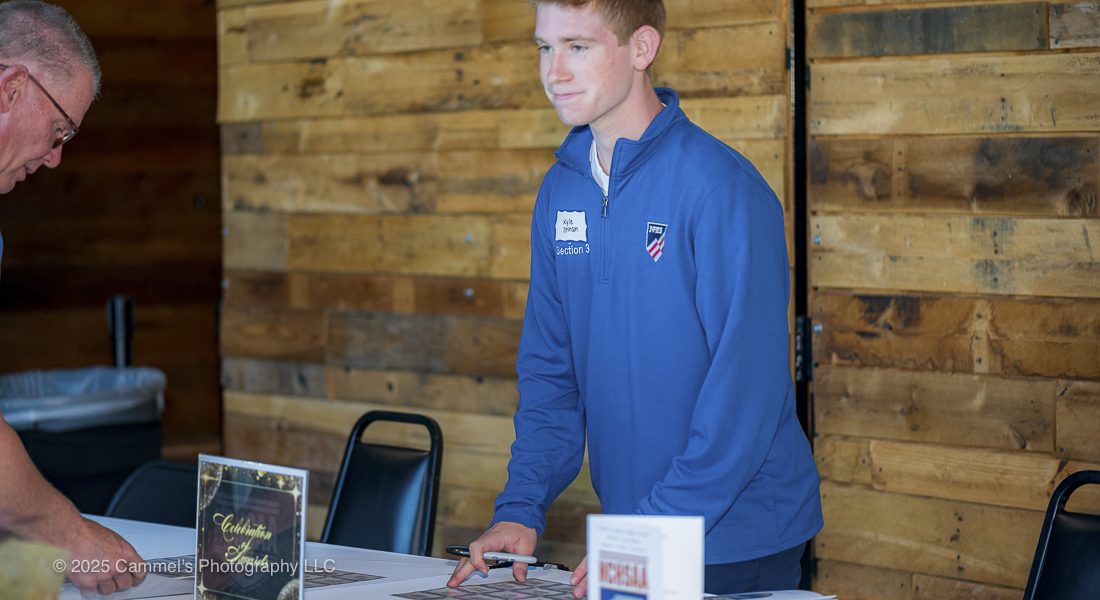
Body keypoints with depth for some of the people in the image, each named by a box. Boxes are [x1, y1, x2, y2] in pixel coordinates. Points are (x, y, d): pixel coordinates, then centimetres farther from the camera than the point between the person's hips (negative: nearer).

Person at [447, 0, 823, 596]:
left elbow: (747, 387, -22)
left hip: (737, 540, -6)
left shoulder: (721, 187, -17)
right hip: (627, 535, 6)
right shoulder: (561, 190, 5)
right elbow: (549, 368, 9)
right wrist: (521, 508, -3)